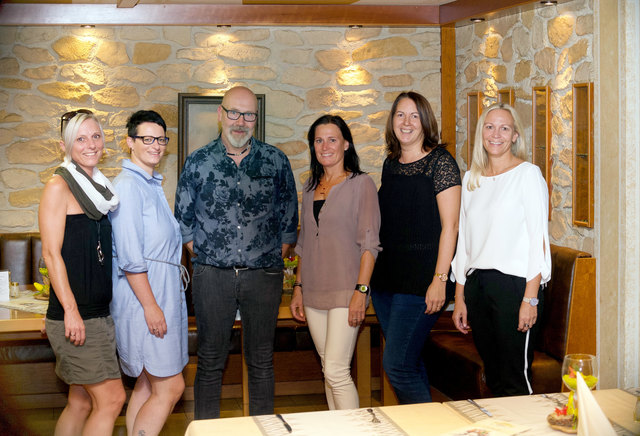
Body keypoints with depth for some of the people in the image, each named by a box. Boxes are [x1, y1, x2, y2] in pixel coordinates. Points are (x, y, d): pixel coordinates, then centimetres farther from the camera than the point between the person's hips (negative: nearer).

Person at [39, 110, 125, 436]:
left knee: (82, 402, 11)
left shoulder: (97, 187, 15)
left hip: (99, 314, 8)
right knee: (111, 398, -8)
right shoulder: (59, 186, -9)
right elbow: (51, 253, -13)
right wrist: (70, 310, -19)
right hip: (73, 316, -8)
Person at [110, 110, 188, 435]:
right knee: (170, 387, -8)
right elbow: (130, 257, -19)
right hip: (145, 294, -10)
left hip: (163, 291, 10)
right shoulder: (128, 185, -14)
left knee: (148, 385, 13)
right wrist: (151, 305, -20)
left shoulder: (153, 184, 16)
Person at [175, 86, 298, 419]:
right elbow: (183, 219, 8)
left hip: (263, 275, 1)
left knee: (261, 360, 9)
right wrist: (202, 253, 3)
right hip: (212, 275, 0)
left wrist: (276, 258, 4)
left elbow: (288, 216, 8)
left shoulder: (276, 161, 3)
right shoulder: (198, 162, 2)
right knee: (210, 360, 6)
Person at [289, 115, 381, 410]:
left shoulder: (361, 184, -3)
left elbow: (369, 243, -8)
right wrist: (298, 287, 14)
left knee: (336, 371, -12)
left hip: (345, 291, -6)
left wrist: (361, 290, -16)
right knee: (329, 370, 10)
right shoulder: (310, 187, 15)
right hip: (314, 293, 6)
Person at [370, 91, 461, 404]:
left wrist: (440, 279, -18)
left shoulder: (440, 161, -7)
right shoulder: (391, 164, 14)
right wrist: (371, 277, 17)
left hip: (421, 279, -7)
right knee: (410, 363, 12)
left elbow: (449, 225, -11)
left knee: (396, 365, -10)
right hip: (386, 277, 7)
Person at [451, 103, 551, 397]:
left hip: (514, 283, -5)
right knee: (493, 379, 11)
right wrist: (459, 298, 12)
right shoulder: (471, 179, 14)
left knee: (515, 383, -5)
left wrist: (530, 299, -14)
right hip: (477, 284, 6)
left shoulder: (528, 174, -3)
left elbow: (538, 240, -7)